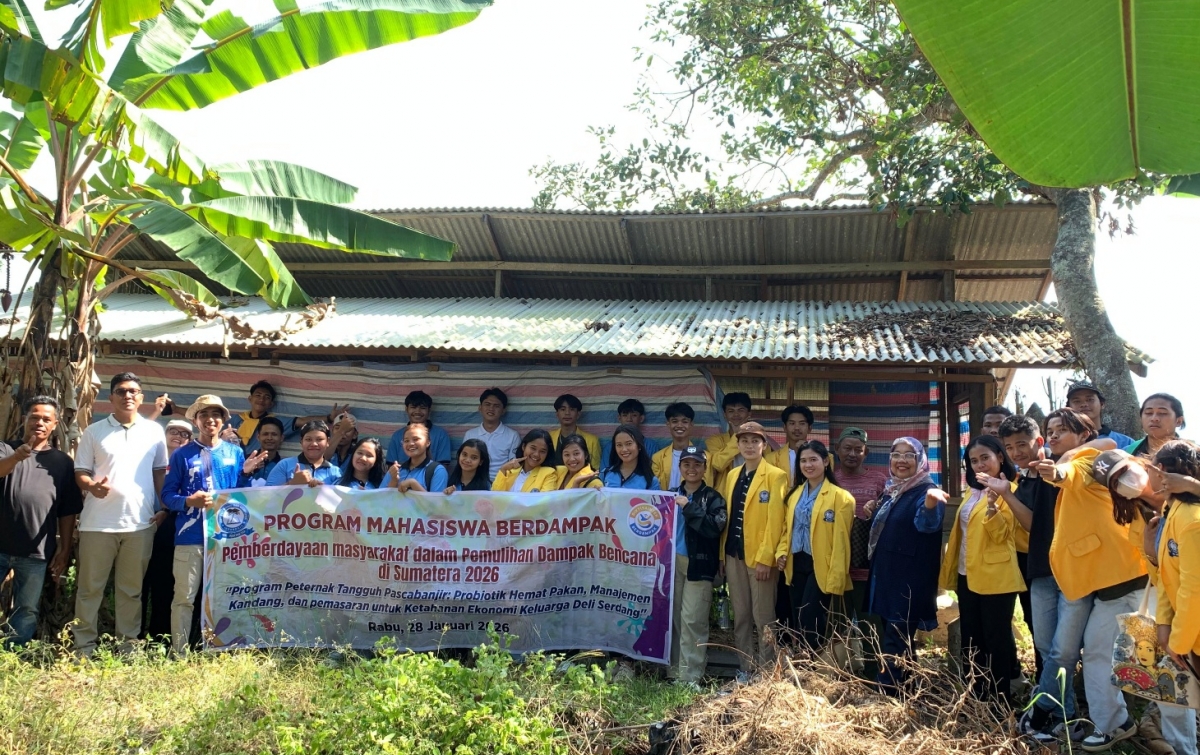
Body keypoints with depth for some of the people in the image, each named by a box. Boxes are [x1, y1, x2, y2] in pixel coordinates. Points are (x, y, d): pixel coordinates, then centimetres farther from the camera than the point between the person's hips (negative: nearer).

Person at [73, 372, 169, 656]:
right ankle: (84, 646, 14)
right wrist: (92, 486, -18)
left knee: (131, 589, 8)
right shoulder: (94, 431, 5)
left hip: (140, 523, 1)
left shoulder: (154, 431, 8)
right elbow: (80, 472, 4)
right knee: (90, 587, 5)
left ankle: (128, 645, 15)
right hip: (98, 522, -1)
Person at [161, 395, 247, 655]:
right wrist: (189, 501, -17)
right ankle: (179, 652, 11)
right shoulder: (182, 454, 3)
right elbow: (167, 495, 0)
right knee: (184, 598, 1)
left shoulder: (235, 453, 9)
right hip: (190, 536, -2)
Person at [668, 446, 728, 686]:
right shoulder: (672, 495, 13)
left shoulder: (713, 498, 1)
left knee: (692, 620, -6)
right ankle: (674, 671, 16)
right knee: (674, 618, 6)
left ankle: (690, 675, 0)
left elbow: (715, 526, -16)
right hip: (673, 562, 4)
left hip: (698, 565, -4)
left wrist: (688, 507, -15)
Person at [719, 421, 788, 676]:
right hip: (733, 555, 6)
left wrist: (765, 558, -18)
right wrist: (721, 552, 9)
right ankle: (746, 669, 22)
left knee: (762, 617, 0)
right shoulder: (732, 475, 13)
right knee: (741, 616, 12)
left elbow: (775, 520, -13)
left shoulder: (776, 476, -7)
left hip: (760, 557, -6)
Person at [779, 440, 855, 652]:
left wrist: (836, 578, -14)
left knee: (810, 623, -10)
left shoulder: (839, 497, -8)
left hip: (820, 566, -6)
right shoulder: (795, 494, 12)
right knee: (797, 623, 11)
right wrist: (782, 552, 1)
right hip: (797, 564, 6)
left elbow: (841, 541, -11)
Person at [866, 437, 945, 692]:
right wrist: (872, 514, 8)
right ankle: (900, 689, 28)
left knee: (895, 642, -7)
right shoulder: (890, 492, 12)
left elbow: (927, 522, -36)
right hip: (884, 576, 9)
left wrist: (931, 502, -55)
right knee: (889, 637, 16)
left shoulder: (926, 491, -13)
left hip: (909, 581, -9)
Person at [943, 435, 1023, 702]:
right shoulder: (974, 491, 15)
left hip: (995, 578, -8)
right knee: (971, 640, 14)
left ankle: (998, 699, 9)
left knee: (996, 640, 0)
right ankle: (974, 696, 24)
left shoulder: (1008, 490, -8)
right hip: (967, 576, 8)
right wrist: (953, 570, 16)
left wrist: (992, 505, -33)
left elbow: (1002, 534, -18)